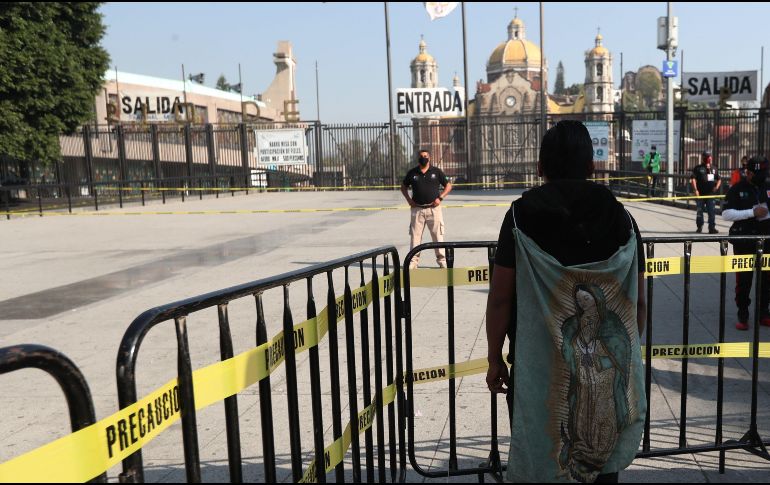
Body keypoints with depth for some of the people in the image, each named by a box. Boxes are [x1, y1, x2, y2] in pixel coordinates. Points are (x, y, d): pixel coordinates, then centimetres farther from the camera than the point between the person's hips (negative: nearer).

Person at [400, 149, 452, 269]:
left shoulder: (436, 171, 3)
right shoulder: (412, 173, 6)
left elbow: (448, 185, 8)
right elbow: (403, 187, 19)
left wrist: (440, 197, -5)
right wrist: (409, 199, 5)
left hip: (433, 208, -1)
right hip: (417, 209, 1)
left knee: (438, 235, 2)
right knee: (415, 235, 1)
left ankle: (442, 260, 11)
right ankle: (413, 260, 7)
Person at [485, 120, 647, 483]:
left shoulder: (522, 216, -8)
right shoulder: (620, 218, -1)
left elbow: (500, 299, -10)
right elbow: (638, 302, 2)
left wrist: (494, 358, 1)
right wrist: (625, 354, 16)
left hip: (538, 369, -2)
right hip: (608, 369, 2)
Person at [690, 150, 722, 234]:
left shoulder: (713, 169, 15)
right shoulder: (698, 168, 1)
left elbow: (719, 179, 25)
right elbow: (693, 179, -8)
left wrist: (716, 187, 6)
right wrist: (695, 190, -17)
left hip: (710, 193, 3)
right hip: (700, 194, -3)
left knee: (712, 211, -2)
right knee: (700, 211, 5)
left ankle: (712, 227, 1)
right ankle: (699, 227, 17)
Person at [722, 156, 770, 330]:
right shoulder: (737, 189, -4)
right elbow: (726, 214, -13)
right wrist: (752, 212, -20)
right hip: (744, 239, -4)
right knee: (744, 278, 3)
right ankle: (742, 315, 13)